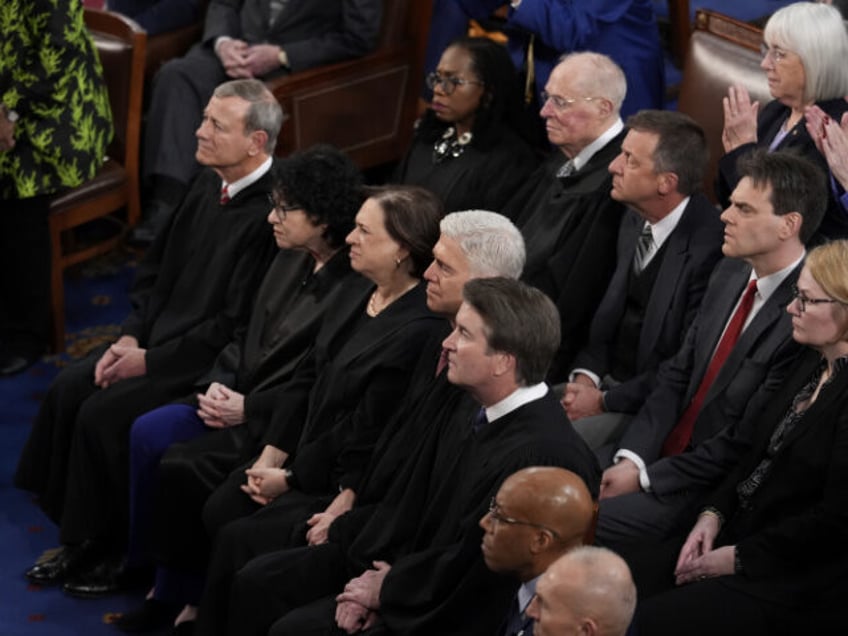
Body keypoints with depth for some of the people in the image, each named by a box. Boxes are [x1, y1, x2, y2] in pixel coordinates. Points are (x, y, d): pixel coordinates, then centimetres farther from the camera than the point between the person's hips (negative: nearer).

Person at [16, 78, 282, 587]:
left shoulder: (270, 214, -24)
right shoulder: (210, 184, 5)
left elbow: (236, 326, -24)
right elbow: (157, 268, 15)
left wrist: (151, 361, -17)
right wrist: (131, 337, 2)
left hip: (211, 362, -9)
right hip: (160, 337, 9)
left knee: (103, 413, -18)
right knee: (68, 390, -2)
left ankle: (100, 541, 3)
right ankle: (78, 532, 8)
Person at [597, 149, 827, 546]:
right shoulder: (730, 275, 6)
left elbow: (745, 442, -19)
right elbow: (677, 375, 8)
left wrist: (645, 477, -14)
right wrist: (632, 458, -7)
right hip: (658, 451, 8)